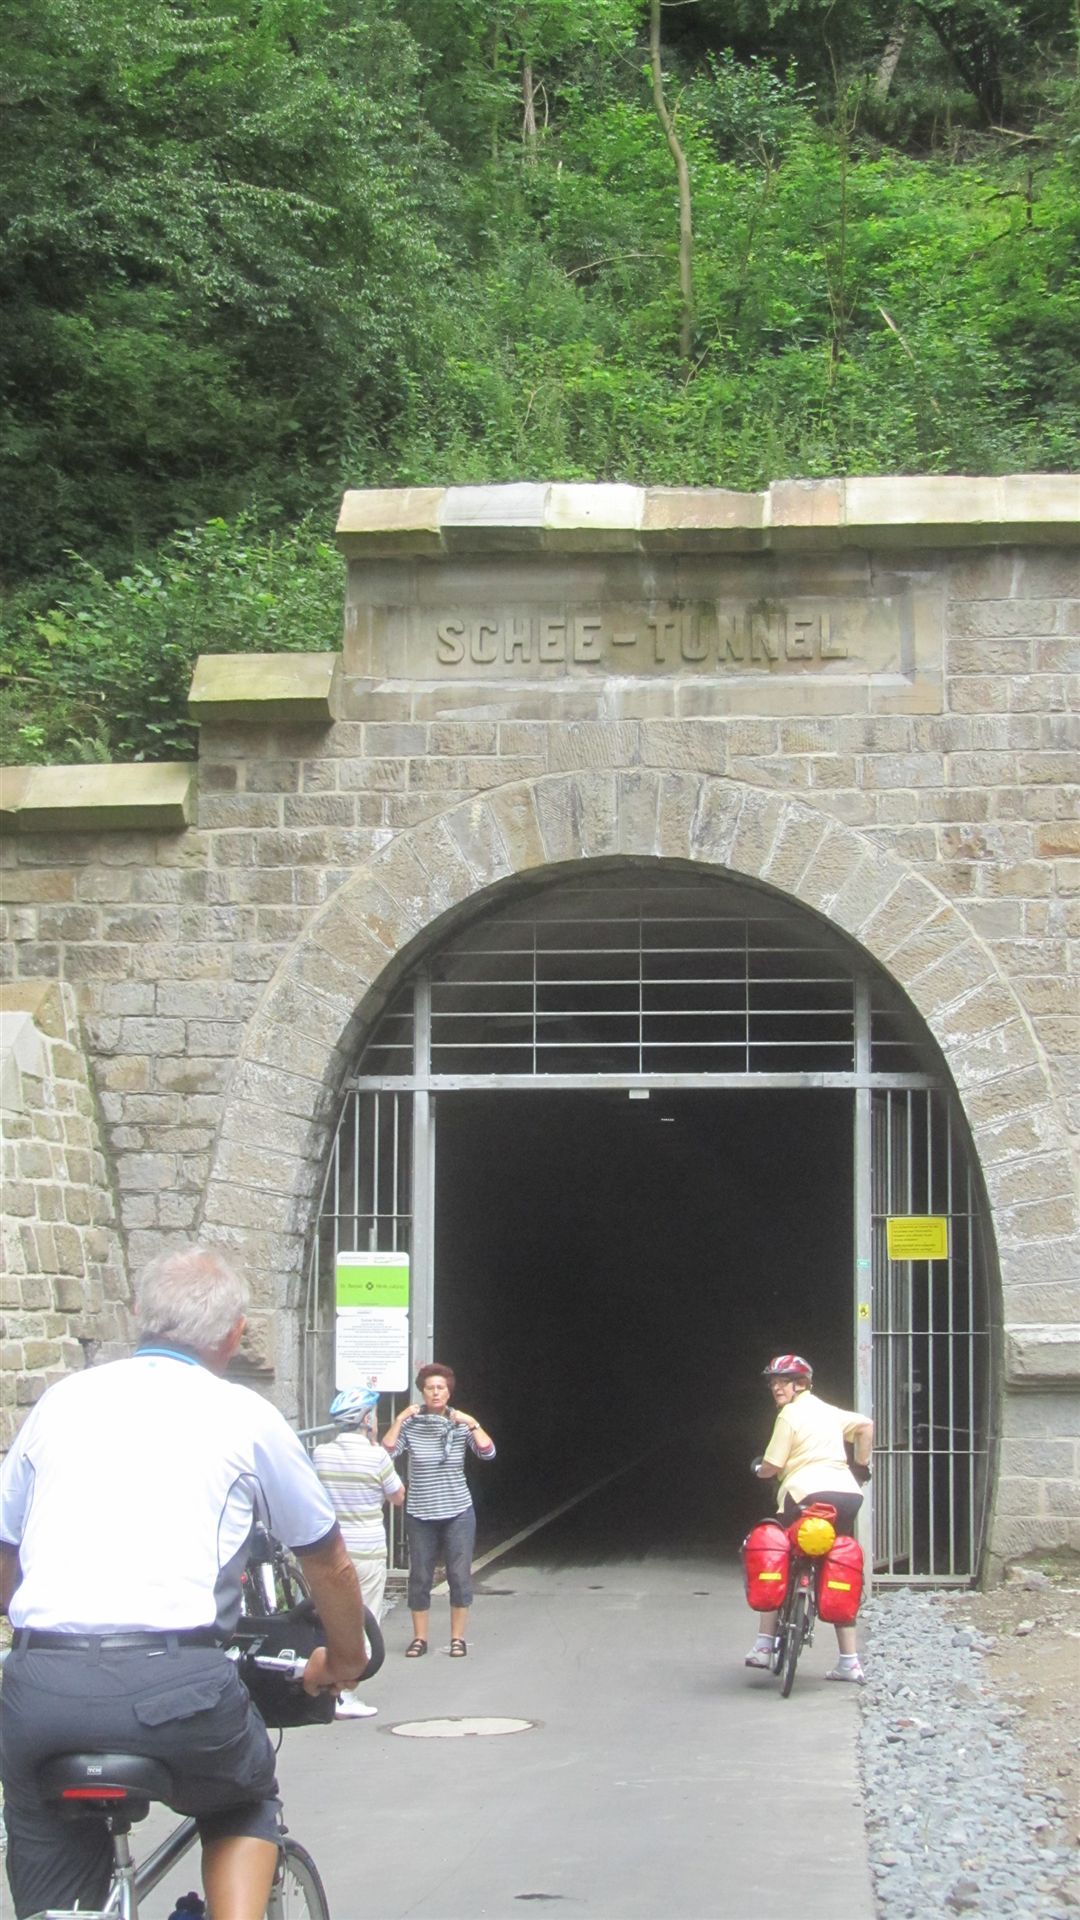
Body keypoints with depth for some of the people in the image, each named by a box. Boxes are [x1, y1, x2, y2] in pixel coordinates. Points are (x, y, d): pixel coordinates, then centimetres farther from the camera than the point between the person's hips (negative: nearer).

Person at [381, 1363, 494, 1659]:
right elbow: (386, 1453, -13)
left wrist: (472, 1424, -17)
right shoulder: (411, 1424, -2)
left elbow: (488, 1453, -10)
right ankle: (419, 1637, 15)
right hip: (420, 1514, 0)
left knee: (460, 1576, 1)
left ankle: (458, 1637, 11)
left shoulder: (460, 1424, 0)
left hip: (458, 1513, 0)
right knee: (420, 1577, 4)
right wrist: (398, 1421, -17)